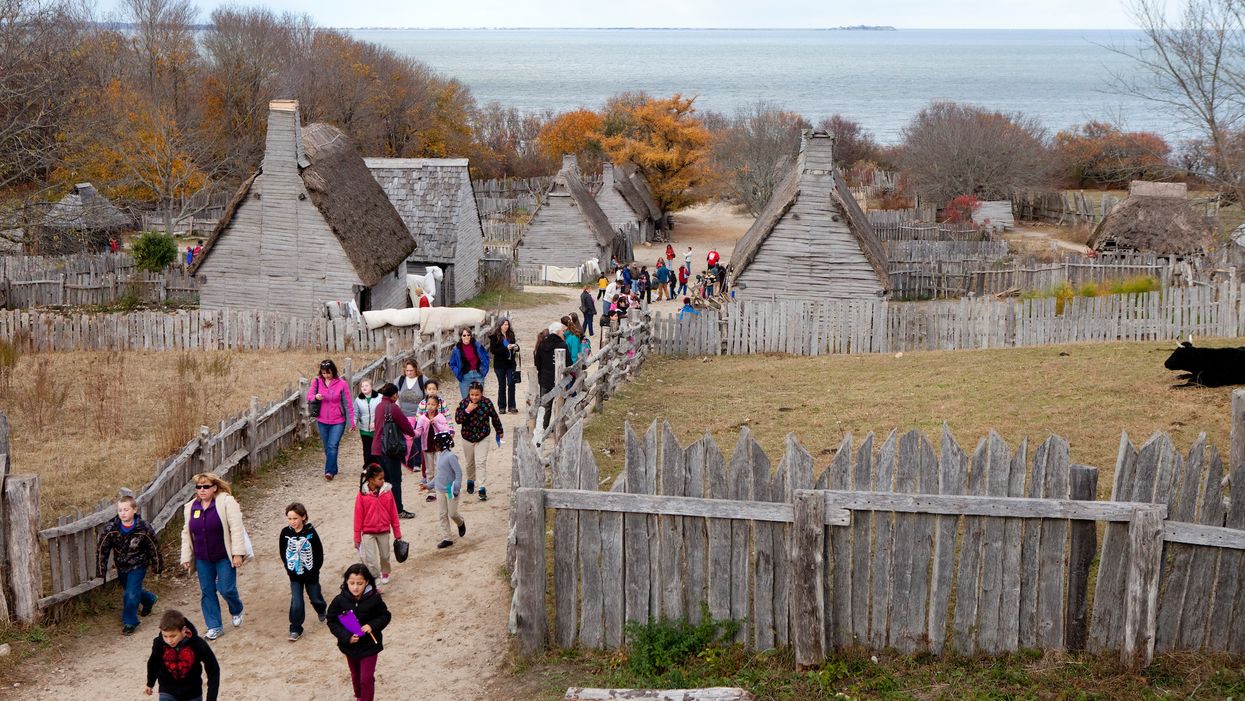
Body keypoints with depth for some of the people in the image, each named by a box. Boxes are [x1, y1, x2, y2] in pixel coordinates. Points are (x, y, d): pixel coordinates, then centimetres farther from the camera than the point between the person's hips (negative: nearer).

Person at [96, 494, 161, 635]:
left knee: (131, 594, -12)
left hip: (138, 566, -4)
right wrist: (101, 572, -9)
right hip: (121, 566, 4)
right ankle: (149, 599, 53)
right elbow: (101, 550, -9)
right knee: (133, 591, 21)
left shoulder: (144, 529, -23)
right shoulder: (111, 529, -19)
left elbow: (154, 548, -8)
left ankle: (129, 622, 9)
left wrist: (157, 567, 2)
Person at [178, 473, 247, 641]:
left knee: (226, 589, -5)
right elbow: (186, 534, 11)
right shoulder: (190, 507, 4)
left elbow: (236, 528, -15)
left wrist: (237, 553, -19)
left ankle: (237, 611, 27)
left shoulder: (226, 502, -12)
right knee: (207, 592, 7)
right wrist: (186, 558, 9)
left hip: (224, 557, -5)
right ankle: (214, 626, 18)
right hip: (202, 559, 5)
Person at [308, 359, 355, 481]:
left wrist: (352, 421, -5)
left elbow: (348, 403, -5)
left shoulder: (342, 384, -9)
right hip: (322, 421, 4)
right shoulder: (317, 381, -2)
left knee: (333, 446, -15)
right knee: (327, 447, 12)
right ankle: (333, 470, 27)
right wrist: (316, 397, -24)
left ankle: (329, 471, -15)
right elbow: (309, 396, 0)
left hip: (338, 421, -4)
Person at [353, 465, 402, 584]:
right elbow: (358, 516, -6)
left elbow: (393, 513, 1)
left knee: (384, 556, 18)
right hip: (368, 532, -2)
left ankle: (385, 573, 44)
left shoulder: (387, 491, -7)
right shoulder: (362, 495, -13)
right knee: (370, 559, -6)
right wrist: (357, 537, -2)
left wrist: (397, 532, 6)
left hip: (384, 530, 2)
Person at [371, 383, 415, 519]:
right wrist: (412, 434, 11)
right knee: (395, 480, -1)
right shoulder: (393, 407, -15)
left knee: (385, 479, 15)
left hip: (378, 447, 8)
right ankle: (398, 510, 2)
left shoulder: (379, 406, 9)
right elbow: (405, 424, -11)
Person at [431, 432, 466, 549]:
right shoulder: (439, 455, 6)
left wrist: (456, 489, -20)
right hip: (440, 490, 8)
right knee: (442, 515, 6)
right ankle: (447, 538, 12)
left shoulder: (450, 456, -19)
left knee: (452, 513, 0)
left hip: (450, 490, -8)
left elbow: (459, 472, -19)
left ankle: (461, 523, 33)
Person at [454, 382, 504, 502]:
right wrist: (467, 411, -29)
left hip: (482, 438, -2)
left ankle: (482, 488, -11)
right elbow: (457, 419, -15)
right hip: (467, 438, 2)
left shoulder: (487, 403, -11)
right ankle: (470, 481, 42)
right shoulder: (464, 403, -10)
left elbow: (495, 417, 2)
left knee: (481, 463, -11)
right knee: (470, 463, 18)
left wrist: (500, 431, 12)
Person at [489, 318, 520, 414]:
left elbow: (515, 346, 18)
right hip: (500, 364, -3)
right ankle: (501, 407, 12)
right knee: (502, 385, 4)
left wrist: (516, 347, -7)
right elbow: (492, 350, -13)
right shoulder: (495, 337, -6)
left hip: (510, 363, 3)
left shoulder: (511, 335, 6)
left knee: (511, 384, -2)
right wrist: (506, 348, -20)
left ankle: (512, 406, 2)